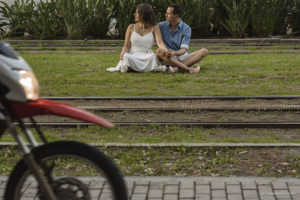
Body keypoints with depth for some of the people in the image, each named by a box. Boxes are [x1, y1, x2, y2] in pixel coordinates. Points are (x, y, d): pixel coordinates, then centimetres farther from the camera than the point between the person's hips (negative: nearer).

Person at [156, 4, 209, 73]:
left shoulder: (186, 29, -5)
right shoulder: (161, 26, 0)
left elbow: (184, 49, -14)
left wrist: (174, 53, -35)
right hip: (167, 58, 0)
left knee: (204, 51, -21)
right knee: (159, 51, -33)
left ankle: (176, 66, -38)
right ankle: (188, 69, -39)